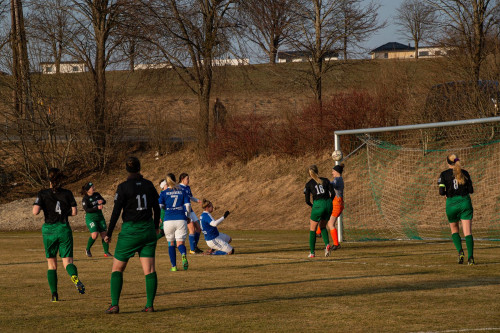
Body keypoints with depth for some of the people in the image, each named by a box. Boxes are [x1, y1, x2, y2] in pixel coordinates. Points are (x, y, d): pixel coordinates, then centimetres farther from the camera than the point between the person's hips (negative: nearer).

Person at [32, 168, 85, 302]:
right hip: (64, 230, 0)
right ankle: (75, 277, -36)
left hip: (49, 230, 0)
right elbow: (74, 212, -2)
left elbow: (35, 211, -14)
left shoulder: (43, 194, -4)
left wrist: (43, 207, 7)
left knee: (51, 264, 11)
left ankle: (54, 294, 4)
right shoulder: (67, 193, -1)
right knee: (67, 261, -2)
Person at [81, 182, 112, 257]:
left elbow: (104, 202, 14)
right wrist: (97, 208, -29)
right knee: (94, 235, -19)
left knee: (104, 234, 2)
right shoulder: (85, 199, -12)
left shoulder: (97, 194, 7)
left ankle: (106, 252, 12)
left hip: (100, 217, 6)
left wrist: (102, 201, -10)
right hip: (91, 218, -6)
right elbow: (87, 209, -21)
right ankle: (87, 249, 4)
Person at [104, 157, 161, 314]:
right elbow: (157, 208, 10)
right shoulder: (148, 185, 3)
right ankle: (150, 305, -2)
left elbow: (116, 212, -9)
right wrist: (155, 226, 26)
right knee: (149, 270, 3)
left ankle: (114, 305, -4)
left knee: (117, 268, 5)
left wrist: (109, 234, -2)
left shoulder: (123, 187, -10)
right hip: (148, 230, 4)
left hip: (130, 231, -4)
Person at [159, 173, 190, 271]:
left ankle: (174, 266, 12)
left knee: (171, 243, 15)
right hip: (181, 219, 1)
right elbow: (188, 205, 1)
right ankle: (183, 255, -34)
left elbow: (159, 207, -5)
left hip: (168, 220, -1)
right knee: (180, 242, 0)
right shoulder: (182, 192, 7)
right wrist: (187, 216, 16)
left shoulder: (163, 193, 2)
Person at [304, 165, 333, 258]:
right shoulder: (325, 180, 9)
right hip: (328, 205, 3)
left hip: (318, 205, -3)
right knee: (322, 227, 23)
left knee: (312, 229, 11)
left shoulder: (309, 184, 2)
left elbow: (307, 200, 0)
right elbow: (332, 193, 3)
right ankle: (327, 244, -3)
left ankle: (312, 252, 8)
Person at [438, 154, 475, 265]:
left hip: (451, 204, -1)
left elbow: (442, 192, -10)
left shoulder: (444, 174, -3)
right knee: (467, 232, -3)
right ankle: (470, 257, -16)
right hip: (465, 203, 1)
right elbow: (471, 190, 5)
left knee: (454, 230, 20)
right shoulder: (464, 173, 3)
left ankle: (460, 251, -2)